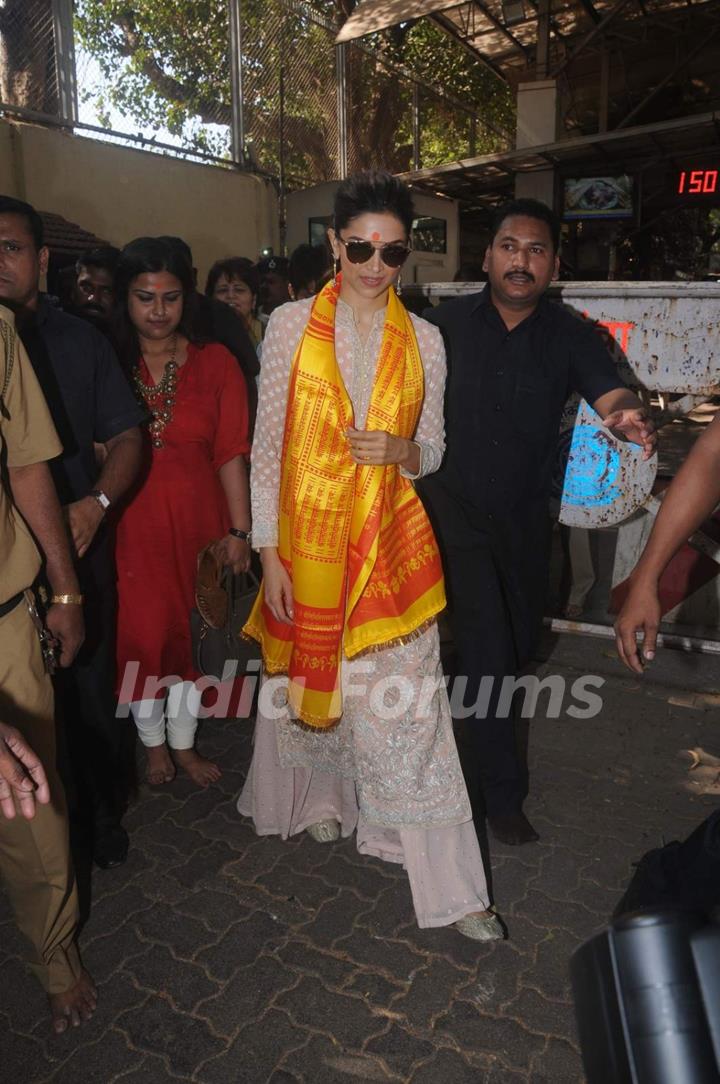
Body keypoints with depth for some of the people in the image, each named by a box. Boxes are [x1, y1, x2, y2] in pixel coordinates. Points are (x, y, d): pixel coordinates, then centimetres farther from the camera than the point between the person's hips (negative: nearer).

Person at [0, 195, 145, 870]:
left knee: (90, 690, 10)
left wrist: (96, 504, -12)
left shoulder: (79, 340, 7)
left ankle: (101, 813, 32)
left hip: (80, 553, 1)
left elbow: (126, 437, 6)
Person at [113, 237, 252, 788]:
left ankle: (184, 744, 32)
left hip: (196, 524, 0)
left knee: (188, 637, 11)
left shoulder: (216, 362, 1)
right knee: (141, 639, 8)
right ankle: (154, 745, 32)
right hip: (130, 528, 0)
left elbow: (231, 453, -2)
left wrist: (238, 531, -5)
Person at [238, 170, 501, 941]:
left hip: (389, 542, 0)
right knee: (307, 677, 16)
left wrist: (401, 452, -14)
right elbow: (267, 446, -2)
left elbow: (432, 449, 11)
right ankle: (321, 797, 46)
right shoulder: (291, 325, -1)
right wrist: (269, 555, -6)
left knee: (411, 704, 0)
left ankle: (451, 886, 11)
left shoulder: (424, 341, 4)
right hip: (307, 536, 0)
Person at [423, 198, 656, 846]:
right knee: (487, 649, -8)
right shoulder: (447, 324, -6)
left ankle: (479, 718, 50)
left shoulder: (570, 336, -4)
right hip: (457, 508, -3)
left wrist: (629, 418, -43)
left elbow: (610, 393, -21)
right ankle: (501, 792, 9)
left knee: (519, 641, 18)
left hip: (526, 515, 3)